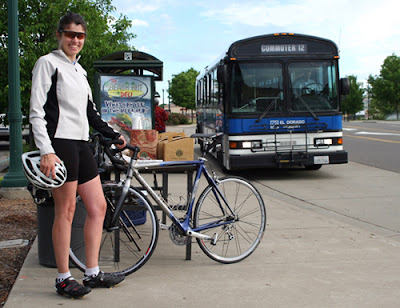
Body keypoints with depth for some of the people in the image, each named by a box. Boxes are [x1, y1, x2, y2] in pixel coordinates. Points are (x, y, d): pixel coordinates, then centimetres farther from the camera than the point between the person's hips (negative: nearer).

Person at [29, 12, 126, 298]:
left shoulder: (79, 70, 20)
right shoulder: (48, 63, -4)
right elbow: (36, 112, -11)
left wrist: (113, 135, 25)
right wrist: (46, 151, -20)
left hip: (81, 145, 8)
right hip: (60, 143, -8)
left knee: (98, 207, 7)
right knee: (66, 210, -5)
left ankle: (93, 273, 15)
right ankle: (64, 278, 6)